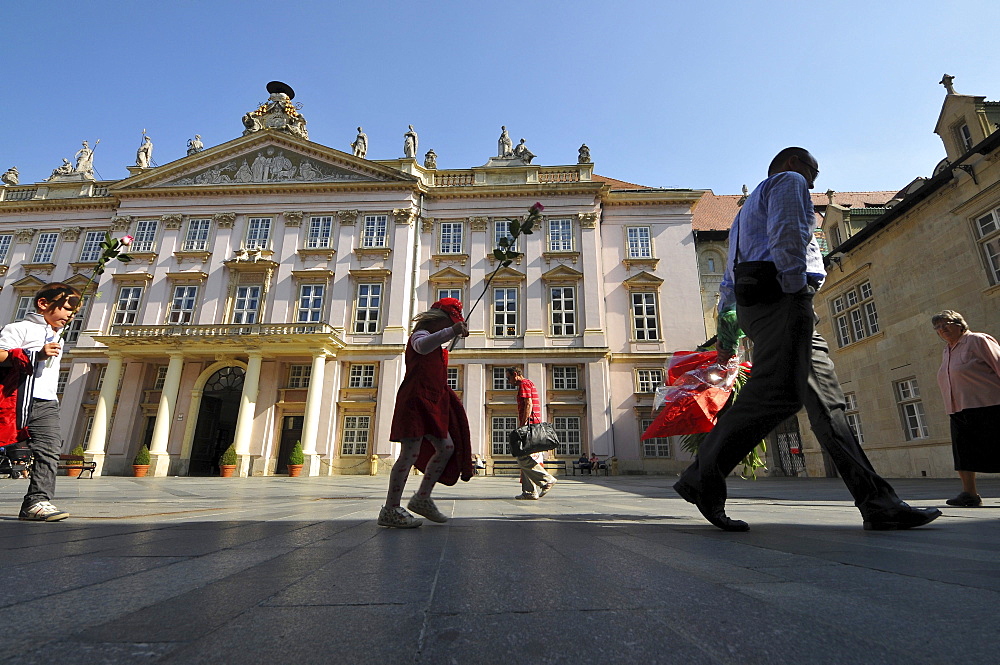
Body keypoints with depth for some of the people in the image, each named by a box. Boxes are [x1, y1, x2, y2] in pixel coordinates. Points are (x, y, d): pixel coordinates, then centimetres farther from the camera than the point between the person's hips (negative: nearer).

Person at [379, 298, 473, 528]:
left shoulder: (435, 347, 26)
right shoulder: (420, 334, -4)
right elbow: (423, 346, -33)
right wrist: (452, 330, -42)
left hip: (431, 404, 10)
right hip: (416, 401, -10)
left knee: (446, 448, 8)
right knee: (410, 453, -12)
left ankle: (422, 498, 17)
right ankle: (390, 510, -5)